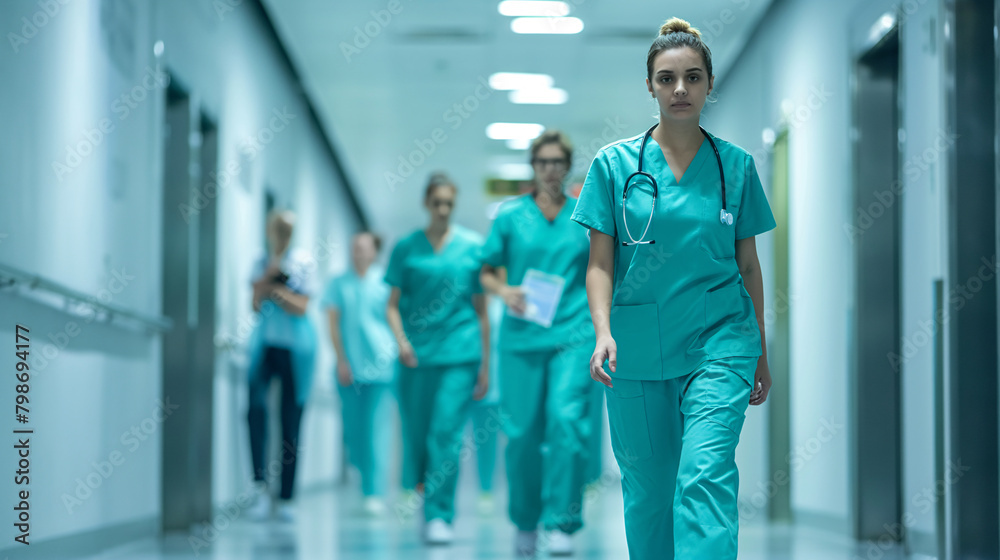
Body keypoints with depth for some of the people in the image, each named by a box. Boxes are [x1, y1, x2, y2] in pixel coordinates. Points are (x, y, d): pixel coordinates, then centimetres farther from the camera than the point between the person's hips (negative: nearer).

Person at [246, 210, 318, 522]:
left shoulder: (304, 263, 1)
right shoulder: (261, 264, 12)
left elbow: (301, 307, -5)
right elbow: (255, 305, 3)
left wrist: (273, 288, -9)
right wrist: (268, 275, -10)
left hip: (295, 349, -2)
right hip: (265, 344, 2)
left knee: (291, 422, 0)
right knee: (256, 406, -20)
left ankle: (285, 499, 5)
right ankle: (260, 486, -19)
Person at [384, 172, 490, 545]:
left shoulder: (473, 247, 6)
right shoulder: (407, 248, 8)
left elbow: (482, 310, 8)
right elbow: (393, 305, 7)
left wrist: (486, 364, 6)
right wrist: (401, 340, -12)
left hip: (460, 353, -1)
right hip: (416, 356, 1)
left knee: (446, 434, -11)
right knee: (416, 436, 4)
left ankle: (439, 517, -7)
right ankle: (420, 498, 27)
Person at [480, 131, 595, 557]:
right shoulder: (511, 214, 7)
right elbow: (486, 273, 10)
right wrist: (504, 291, -9)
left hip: (574, 335, -1)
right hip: (522, 337, 1)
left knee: (567, 419, -17)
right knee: (524, 432, 2)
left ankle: (561, 524, -12)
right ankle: (525, 522, 21)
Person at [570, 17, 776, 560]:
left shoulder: (735, 165, 5)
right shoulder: (614, 163, 2)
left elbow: (748, 264, 11)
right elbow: (600, 262, 1)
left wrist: (760, 353, 13)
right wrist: (603, 331, -15)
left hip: (719, 341, -1)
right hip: (636, 351, 1)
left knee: (705, 475, -18)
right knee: (647, 490, 7)